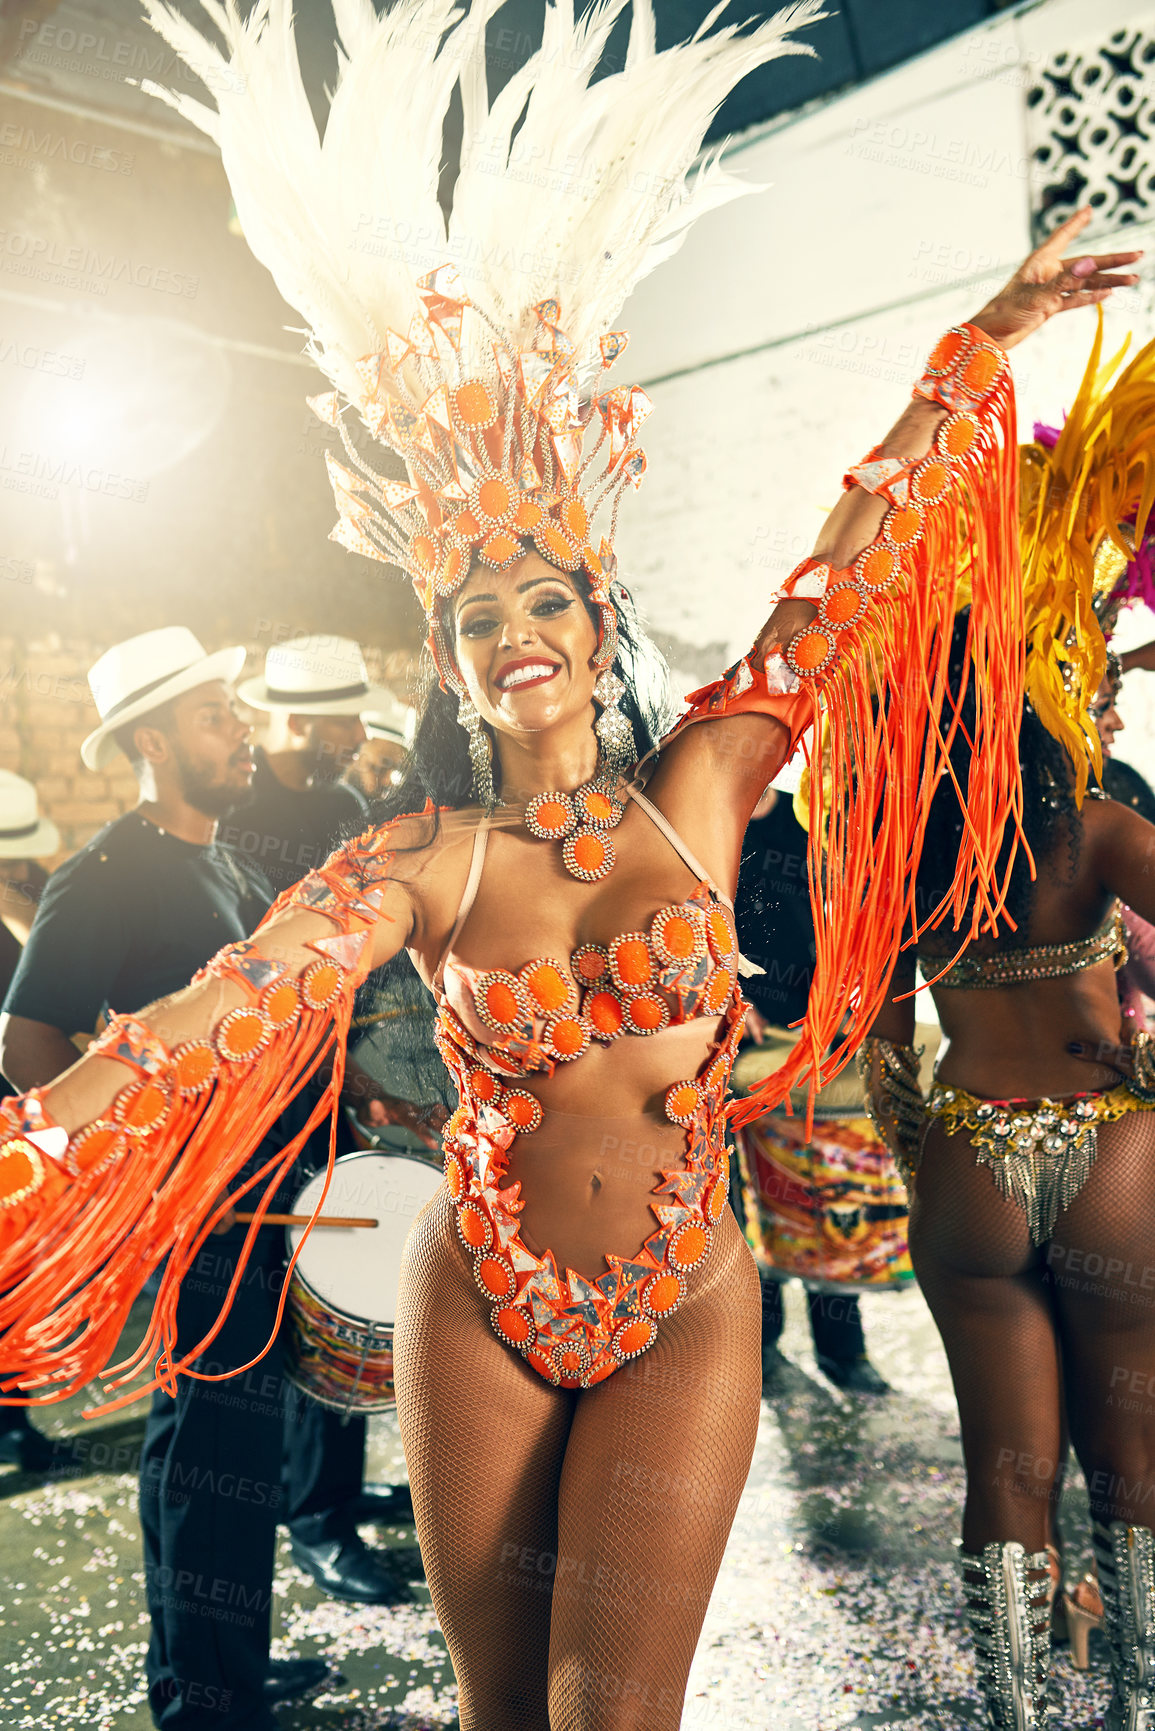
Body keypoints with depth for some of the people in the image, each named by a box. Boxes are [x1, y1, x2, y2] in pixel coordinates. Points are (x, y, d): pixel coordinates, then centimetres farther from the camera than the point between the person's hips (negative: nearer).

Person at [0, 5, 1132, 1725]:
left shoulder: (695, 795, -5)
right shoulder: (419, 861, -7)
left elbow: (850, 577, -3)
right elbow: (204, 1019, -15)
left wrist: (986, 341, 2)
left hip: (685, 1315, 0)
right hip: (479, 1310, 1)